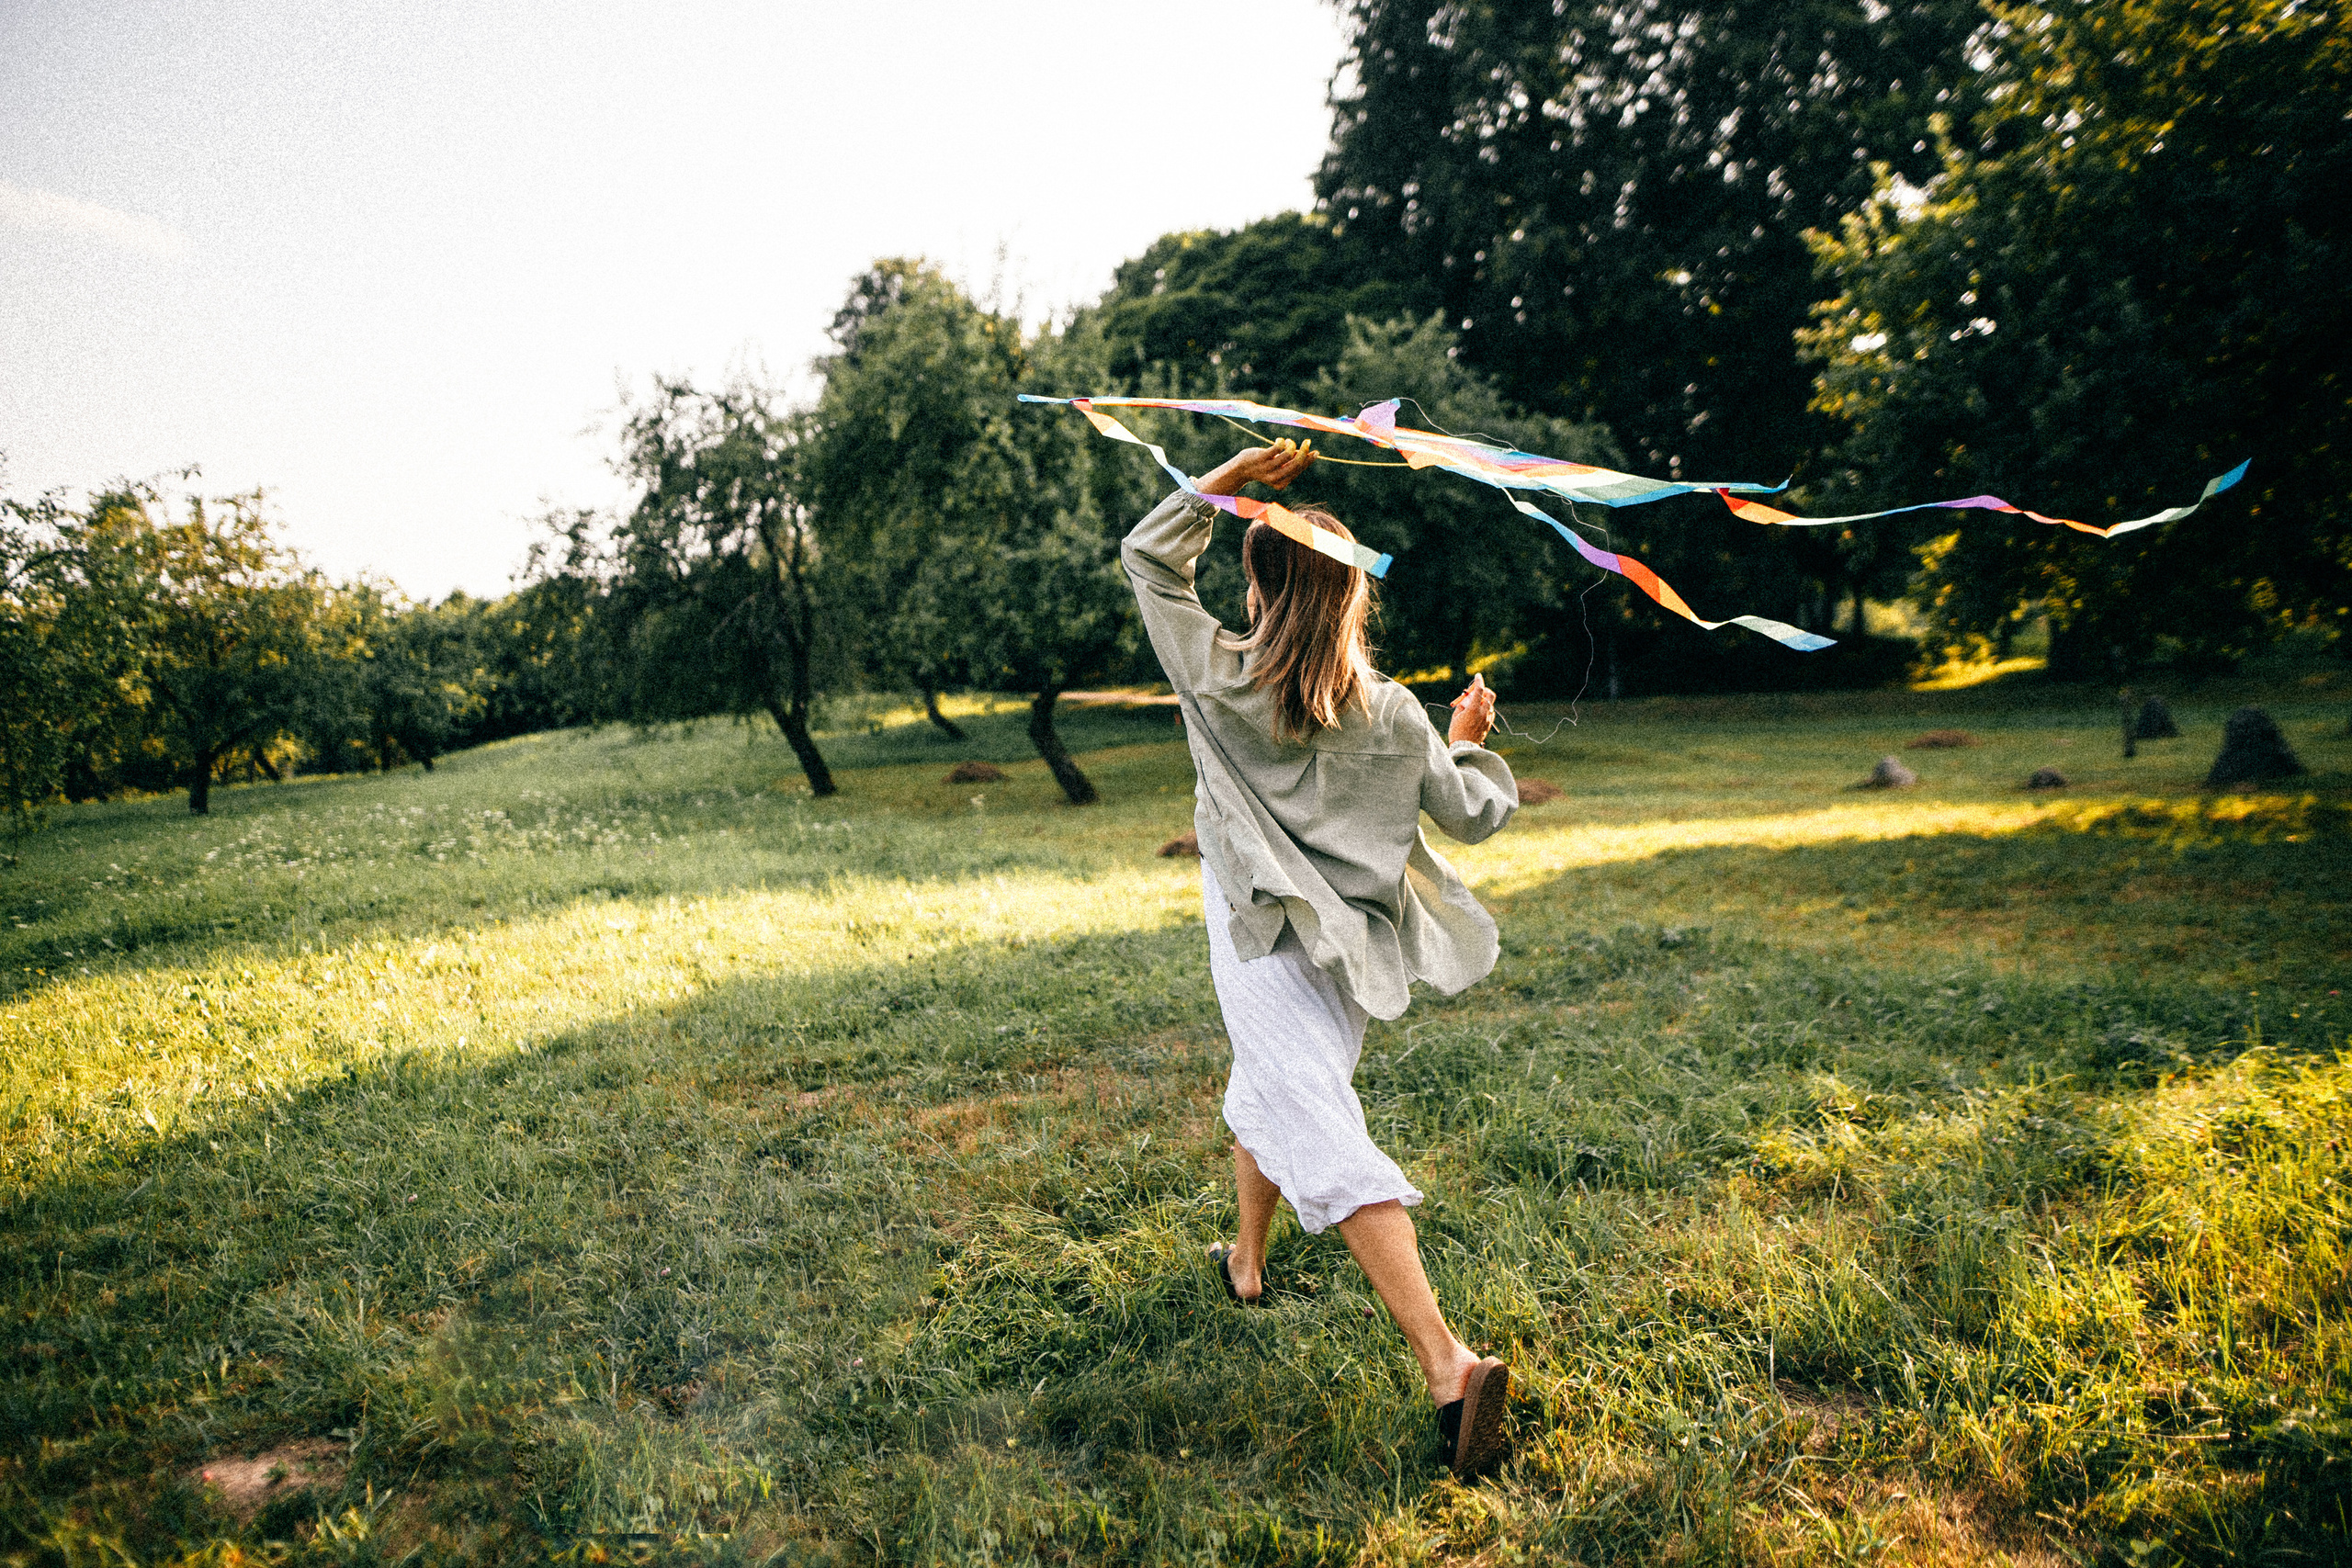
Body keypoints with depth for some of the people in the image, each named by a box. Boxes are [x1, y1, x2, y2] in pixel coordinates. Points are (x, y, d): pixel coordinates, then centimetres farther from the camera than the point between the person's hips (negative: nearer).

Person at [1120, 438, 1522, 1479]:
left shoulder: (1220, 679, -8)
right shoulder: (1394, 718, -1)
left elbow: (1148, 556, 3)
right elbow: (1472, 813, 10)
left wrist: (1231, 479, 0)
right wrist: (1467, 741, 27)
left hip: (1267, 940, -5)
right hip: (1353, 946, 5)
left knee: (1322, 1132, -12)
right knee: (1266, 1087, 27)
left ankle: (1445, 1360, -21)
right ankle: (1248, 1264, 47)